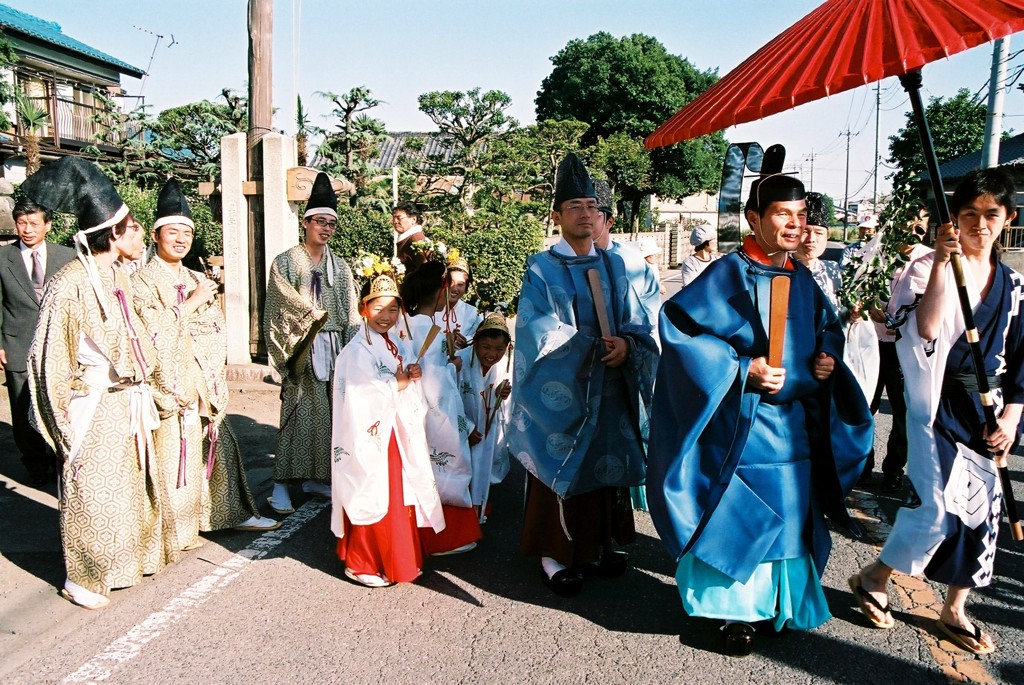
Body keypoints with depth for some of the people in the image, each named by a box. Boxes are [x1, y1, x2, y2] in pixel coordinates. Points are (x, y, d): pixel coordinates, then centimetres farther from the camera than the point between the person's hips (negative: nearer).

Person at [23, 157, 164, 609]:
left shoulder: (120, 276, 5)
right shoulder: (71, 282, -18)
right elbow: (49, 356, -15)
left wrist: (142, 392, 13)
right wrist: (62, 424, -14)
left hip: (128, 402, 7)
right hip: (93, 407, -7)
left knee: (130, 485, 18)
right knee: (89, 492, 6)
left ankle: (127, 557, 37)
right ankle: (82, 580, 24)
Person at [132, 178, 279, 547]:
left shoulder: (196, 279, 15)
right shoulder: (143, 279, -3)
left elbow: (216, 329, 11)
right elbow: (154, 328, -16)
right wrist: (193, 302, -13)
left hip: (201, 379, 6)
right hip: (169, 380, -6)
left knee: (216, 444, 11)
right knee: (173, 453, -2)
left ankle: (233, 512, 23)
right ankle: (177, 530, 10)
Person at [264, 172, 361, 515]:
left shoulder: (339, 266, 14)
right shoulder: (285, 262, 2)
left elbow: (350, 312, 12)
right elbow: (284, 305, -6)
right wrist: (317, 317, -13)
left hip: (334, 348, 5)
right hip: (302, 348, -5)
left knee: (327, 413, 6)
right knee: (297, 412, -8)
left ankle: (314, 477, 17)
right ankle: (281, 484, -1)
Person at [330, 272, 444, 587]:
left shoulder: (400, 345, 11)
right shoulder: (358, 350, -14)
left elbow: (411, 391, 11)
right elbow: (369, 395, -21)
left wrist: (409, 378, -11)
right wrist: (403, 380, -10)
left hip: (396, 433, 8)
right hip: (370, 437, -7)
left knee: (399, 497, 13)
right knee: (371, 499, 0)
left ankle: (400, 557, 27)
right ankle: (362, 565, 15)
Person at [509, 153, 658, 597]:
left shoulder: (613, 266, 10)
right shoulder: (541, 269, -4)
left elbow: (638, 323, 7)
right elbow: (540, 331, -14)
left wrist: (626, 344, -15)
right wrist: (597, 347, -18)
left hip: (609, 390, 4)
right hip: (560, 392, -4)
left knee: (605, 464, 10)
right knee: (561, 469, 2)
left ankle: (598, 544, 26)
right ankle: (555, 554, 16)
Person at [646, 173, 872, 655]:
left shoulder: (802, 280, 8)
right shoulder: (730, 274, -12)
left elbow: (828, 327, 24)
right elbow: (677, 324, -20)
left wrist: (828, 357, 1)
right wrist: (741, 369, -22)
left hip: (795, 426, 7)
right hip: (743, 423, -7)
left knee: (788, 514, 15)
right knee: (739, 516, 1)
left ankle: (779, 602, 33)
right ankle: (735, 610, 19)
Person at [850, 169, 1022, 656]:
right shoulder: (929, 267, -7)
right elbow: (925, 329, -23)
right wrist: (942, 261, -28)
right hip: (937, 402, -6)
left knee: (981, 509, 8)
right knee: (936, 509, -11)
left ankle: (954, 611, 25)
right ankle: (873, 579, 14)